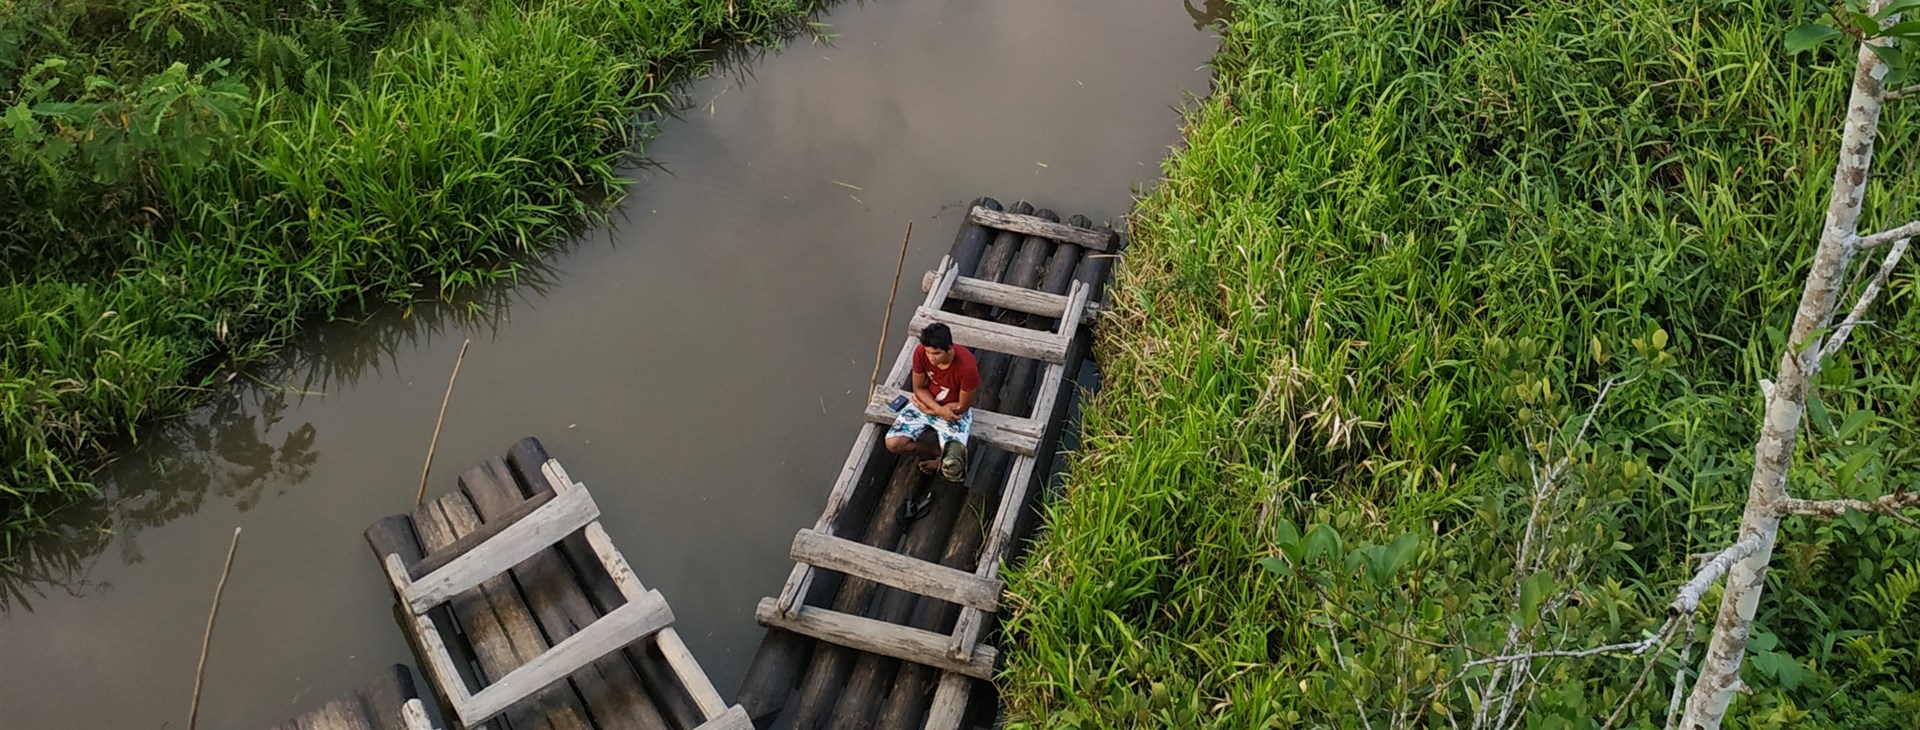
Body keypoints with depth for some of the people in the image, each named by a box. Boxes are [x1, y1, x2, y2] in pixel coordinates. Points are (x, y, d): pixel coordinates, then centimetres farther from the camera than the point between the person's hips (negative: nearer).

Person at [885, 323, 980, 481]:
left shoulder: (967, 367, -32)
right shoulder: (920, 352, -22)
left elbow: (963, 406, -18)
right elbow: (919, 388, -6)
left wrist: (930, 410, -11)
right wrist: (939, 410, -21)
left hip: (955, 411, -4)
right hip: (926, 402, 4)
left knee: (952, 470, -24)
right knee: (893, 443, -16)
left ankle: (942, 458, 13)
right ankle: (941, 451, 4)